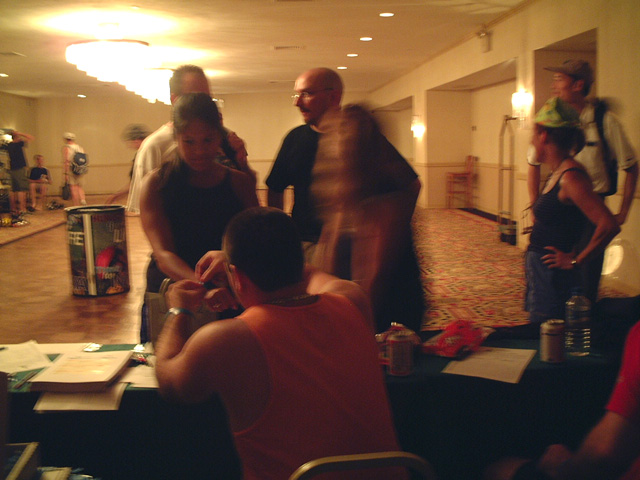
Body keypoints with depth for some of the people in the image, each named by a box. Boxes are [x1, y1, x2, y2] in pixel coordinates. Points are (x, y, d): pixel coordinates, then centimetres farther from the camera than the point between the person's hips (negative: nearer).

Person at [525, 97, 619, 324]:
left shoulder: (570, 176, -20)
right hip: (540, 274, 9)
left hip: (553, 278, -9)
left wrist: (576, 261, -19)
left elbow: (609, 225, -28)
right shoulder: (557, 174, 10)